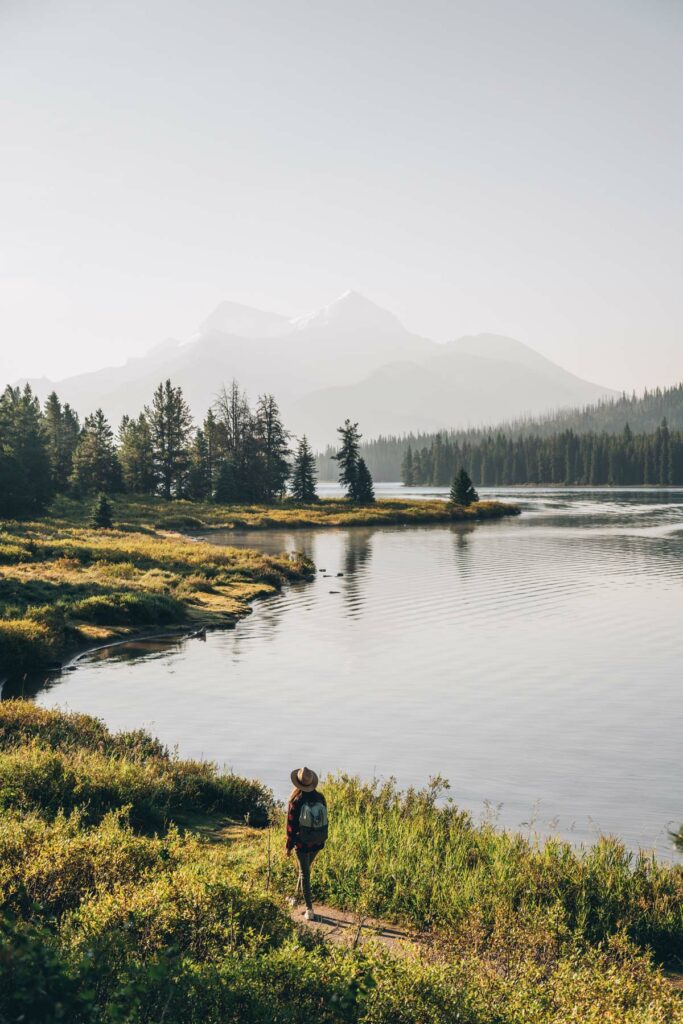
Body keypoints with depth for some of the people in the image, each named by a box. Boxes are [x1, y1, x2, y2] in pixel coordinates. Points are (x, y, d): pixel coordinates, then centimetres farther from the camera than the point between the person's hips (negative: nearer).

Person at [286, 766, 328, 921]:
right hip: (317, 843, 4)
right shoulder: (320, 798, -6)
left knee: (305, 874, 8)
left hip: (302, 844, -4)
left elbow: (291, 826, -12)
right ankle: (296, 898, 41)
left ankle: (310, 909, 9)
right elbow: (324, 820, 3)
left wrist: (289, 846, 0)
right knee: (304, 869, 25)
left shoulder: (296, 801, -19)